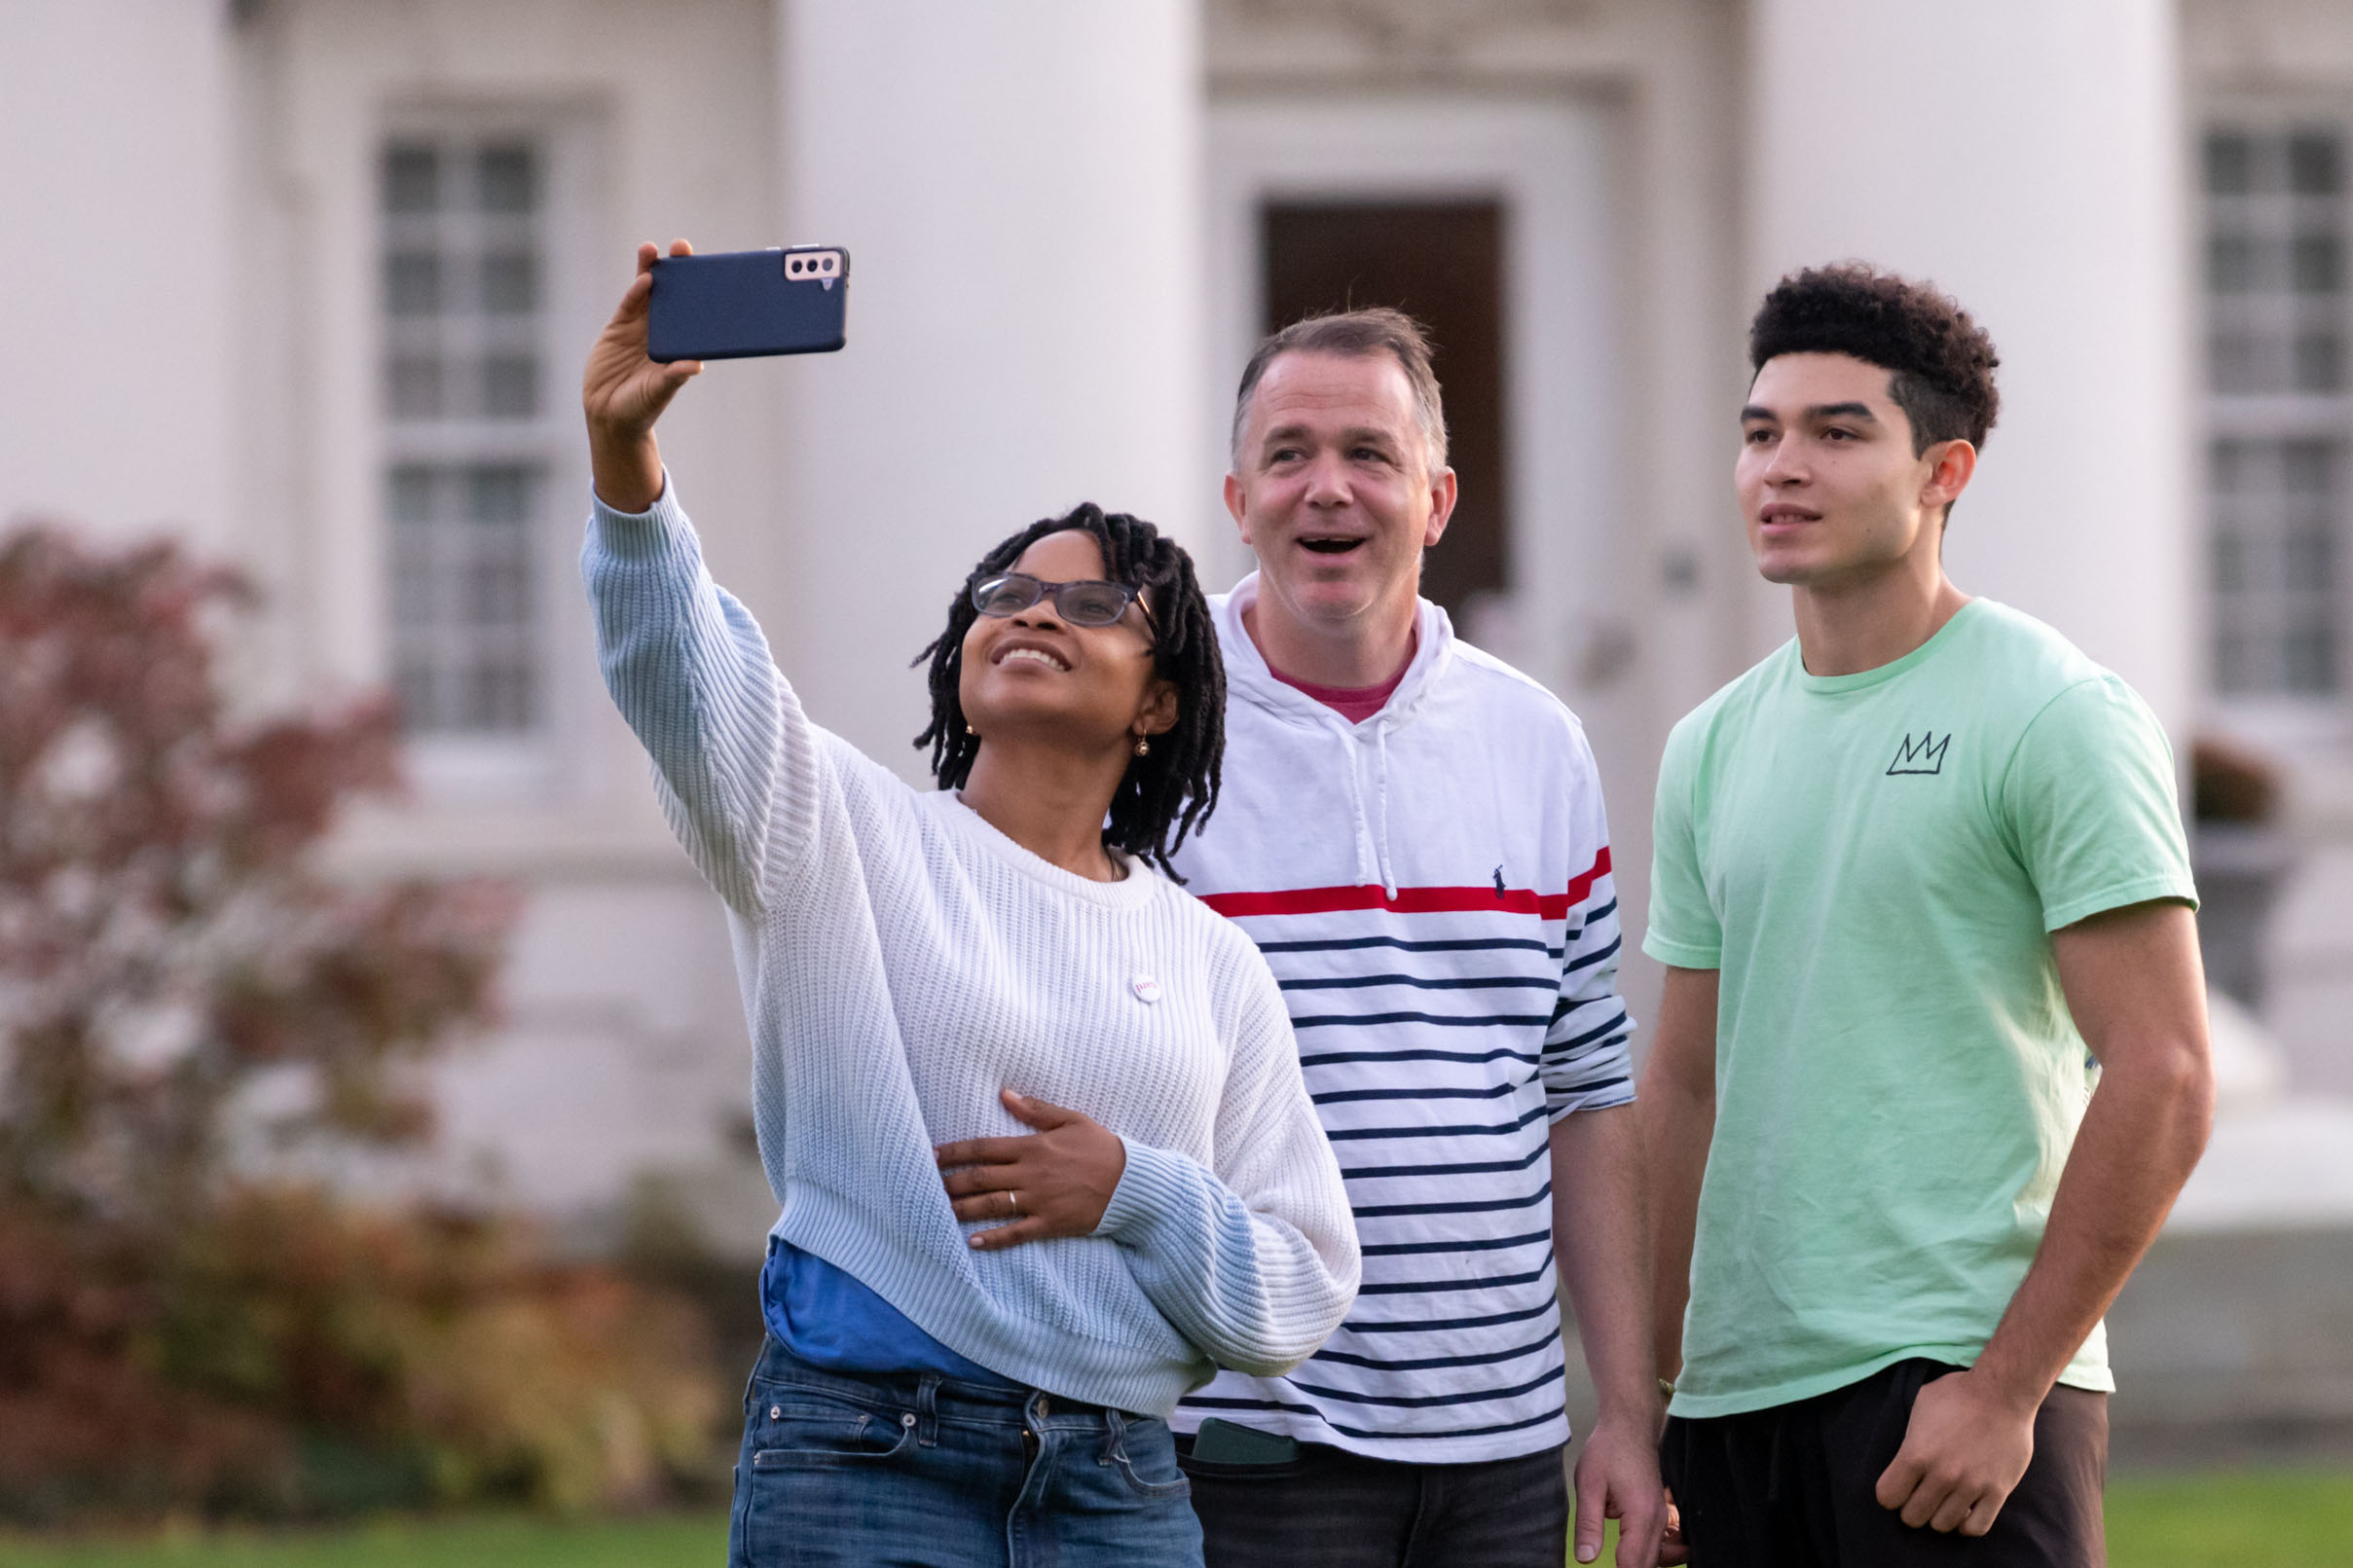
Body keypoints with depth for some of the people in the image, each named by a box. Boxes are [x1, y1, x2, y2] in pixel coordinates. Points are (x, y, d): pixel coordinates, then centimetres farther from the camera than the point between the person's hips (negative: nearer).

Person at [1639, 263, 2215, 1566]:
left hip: (1958, 1374, -6)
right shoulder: (1714, 747, 13)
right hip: (1737, 1391, 6)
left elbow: (2162, 1082, -11)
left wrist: (2007, 1387, -16)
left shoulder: (2055, 716, -6)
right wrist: (1640, 1399, 12)